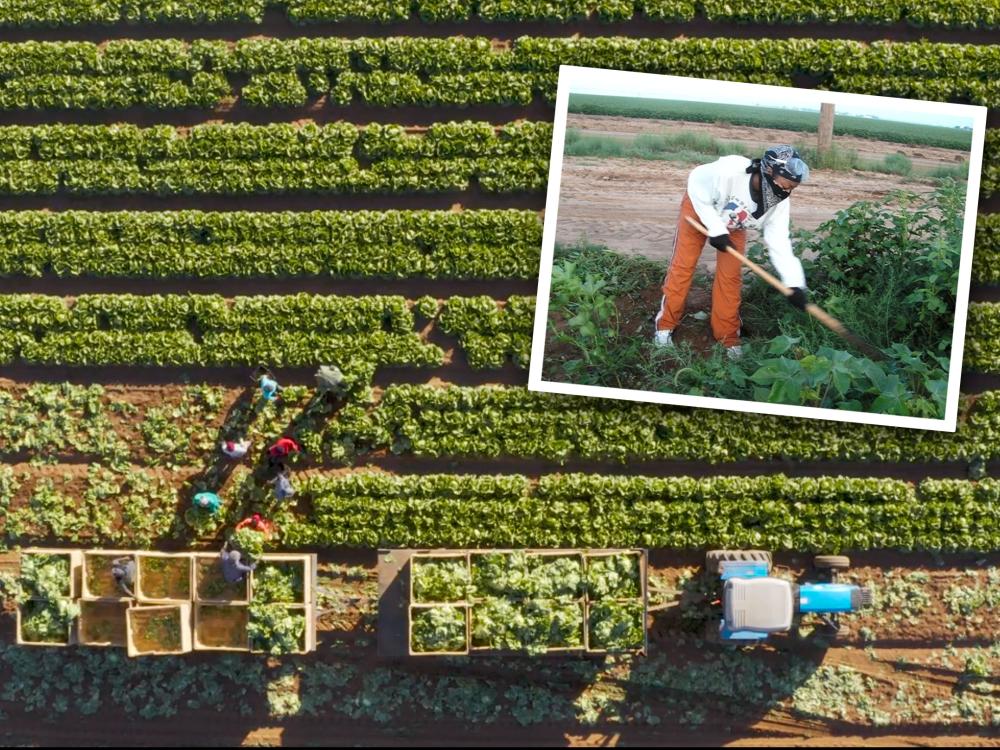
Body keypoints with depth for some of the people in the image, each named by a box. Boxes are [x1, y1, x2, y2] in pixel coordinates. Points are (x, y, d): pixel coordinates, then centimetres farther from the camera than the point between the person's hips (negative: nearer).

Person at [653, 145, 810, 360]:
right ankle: (665, 325, 11)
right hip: (700, 207, -3)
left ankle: (728, 336, 11)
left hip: (734, 226, 4)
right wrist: (716, 230, -28)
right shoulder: (730, 170, -43)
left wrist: (794, 285, -34)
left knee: (730, 276, -1)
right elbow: (697, 187, -28)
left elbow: (779, 243, -24)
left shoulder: (779, 203, -27)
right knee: (682, 267, -2)